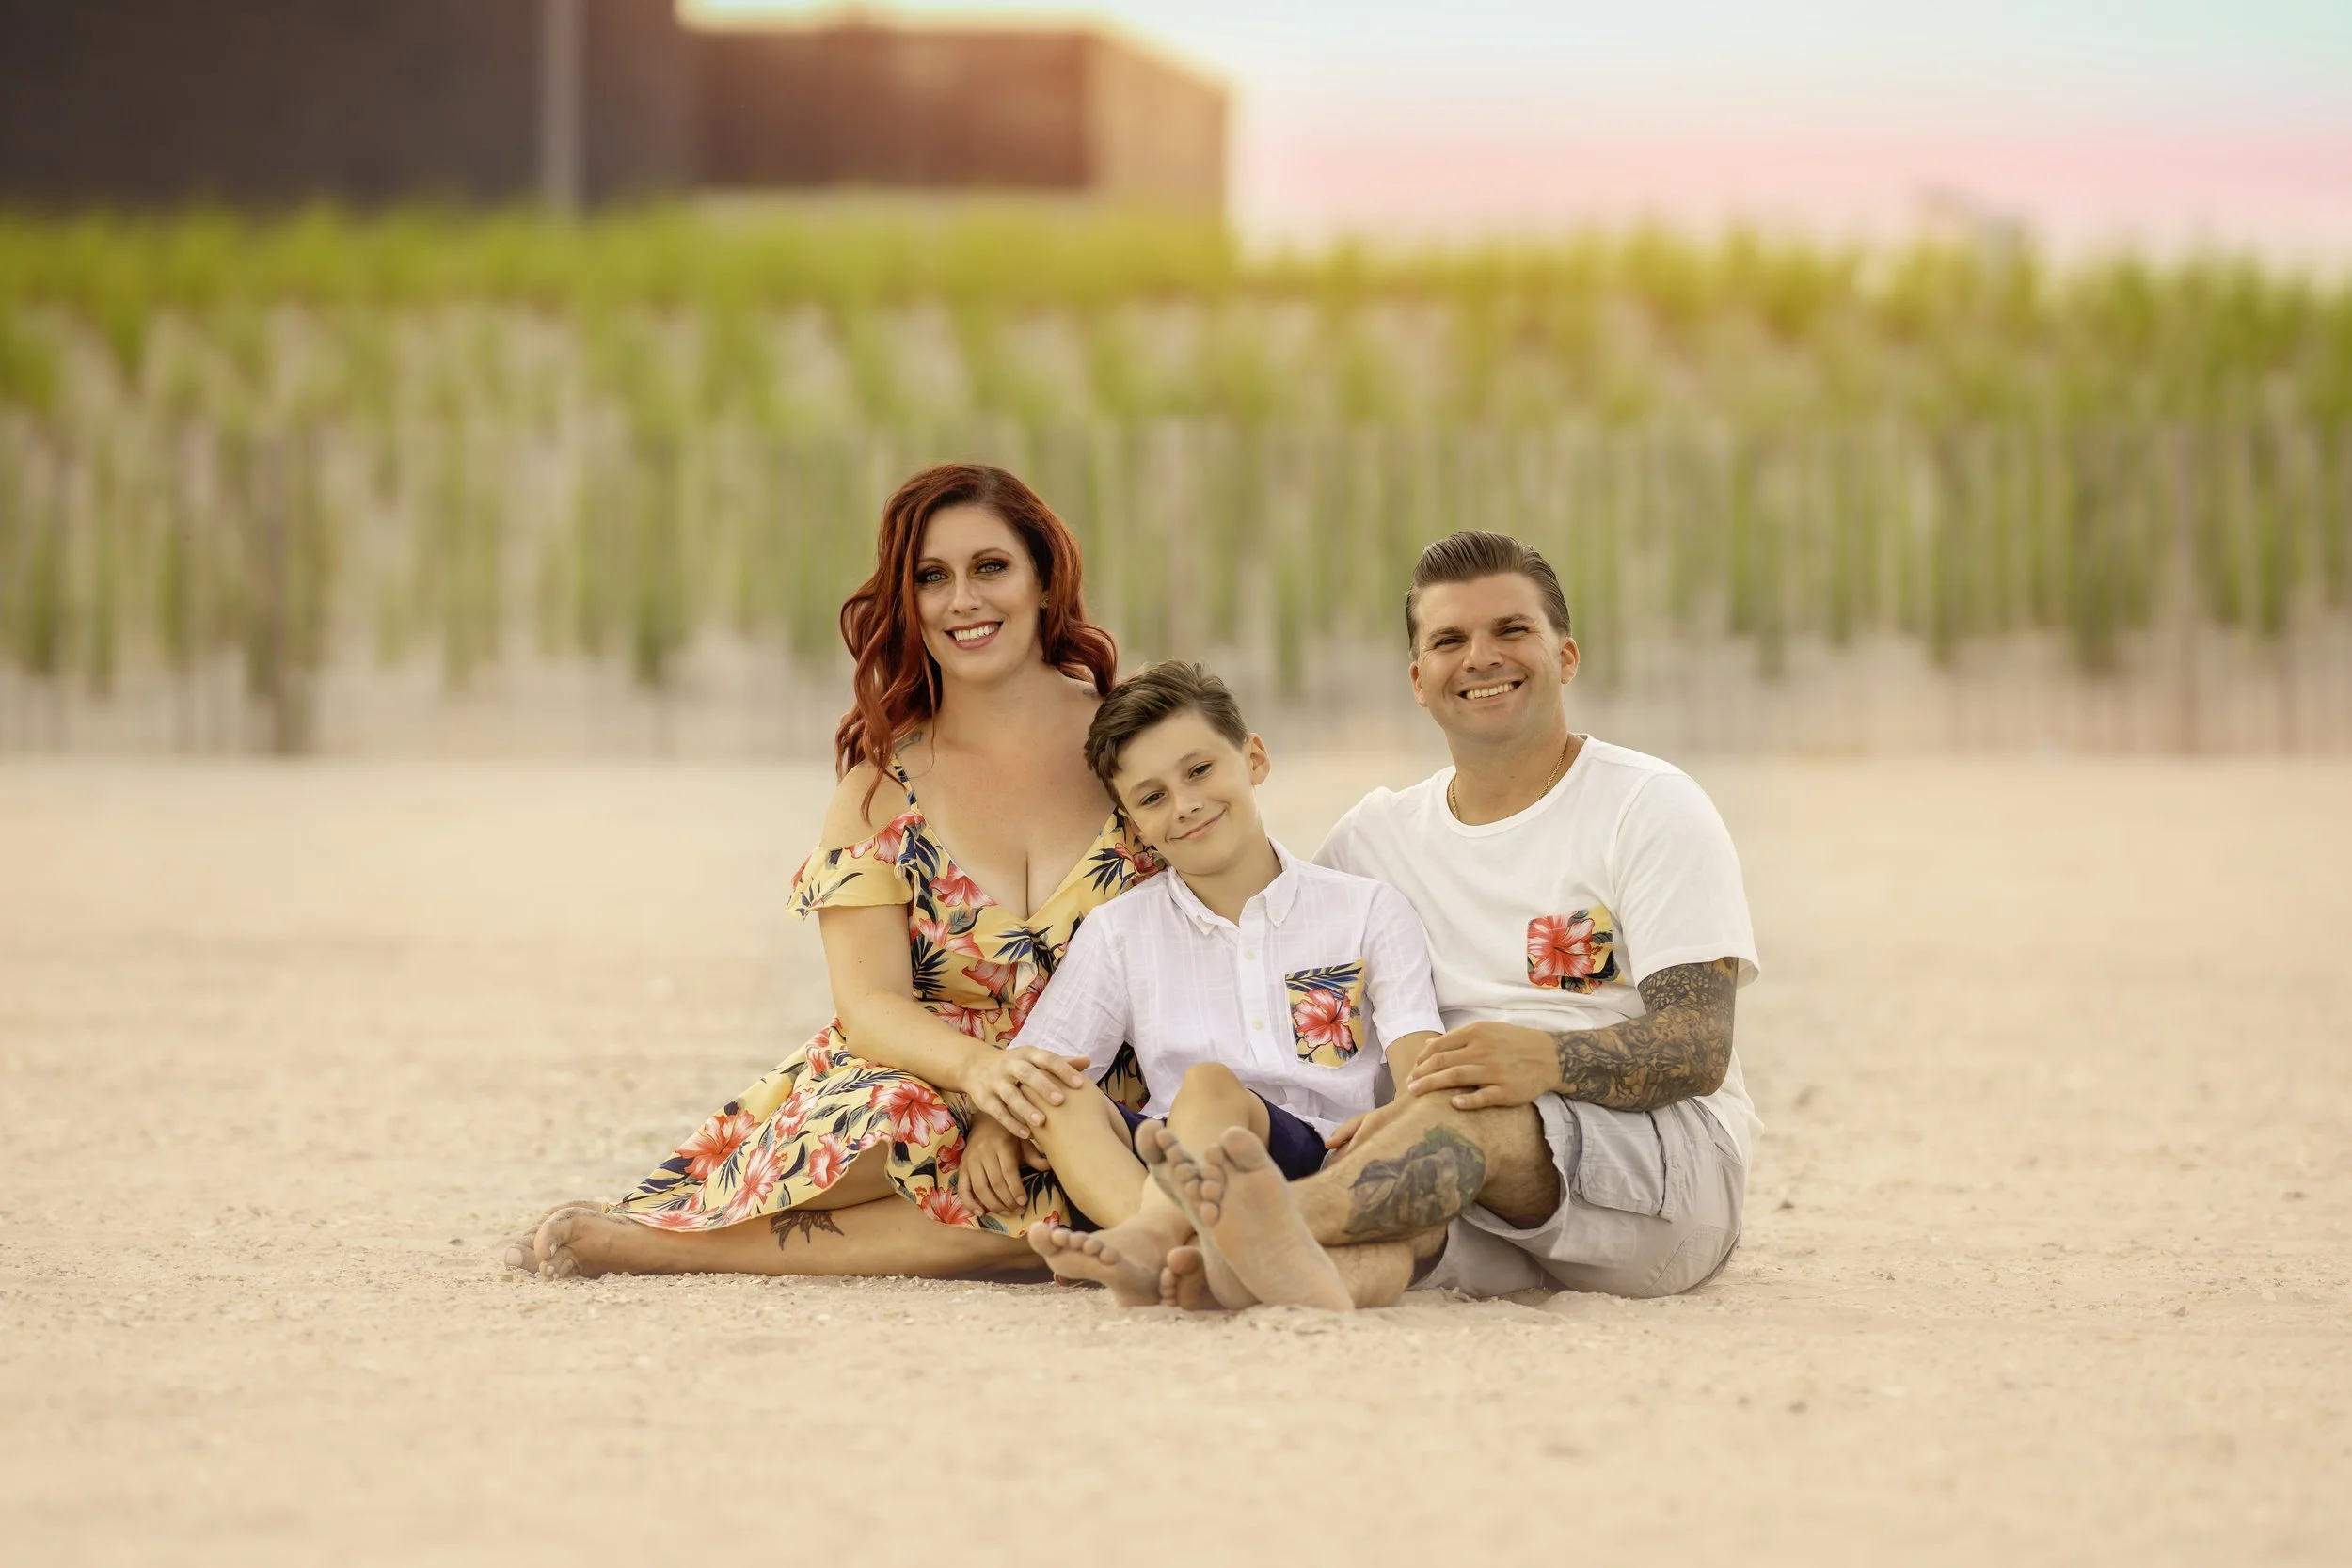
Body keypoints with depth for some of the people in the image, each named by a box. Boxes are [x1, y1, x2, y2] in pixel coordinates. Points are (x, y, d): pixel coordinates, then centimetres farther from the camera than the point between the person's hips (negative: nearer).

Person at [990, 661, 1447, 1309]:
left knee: (1208, 1084, -31)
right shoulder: (1119, 932, 18)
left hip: (1323, 1161, -2)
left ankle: (1147, 1239, -61)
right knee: (1064, 1105, -25)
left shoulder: (1368, 910, 12)